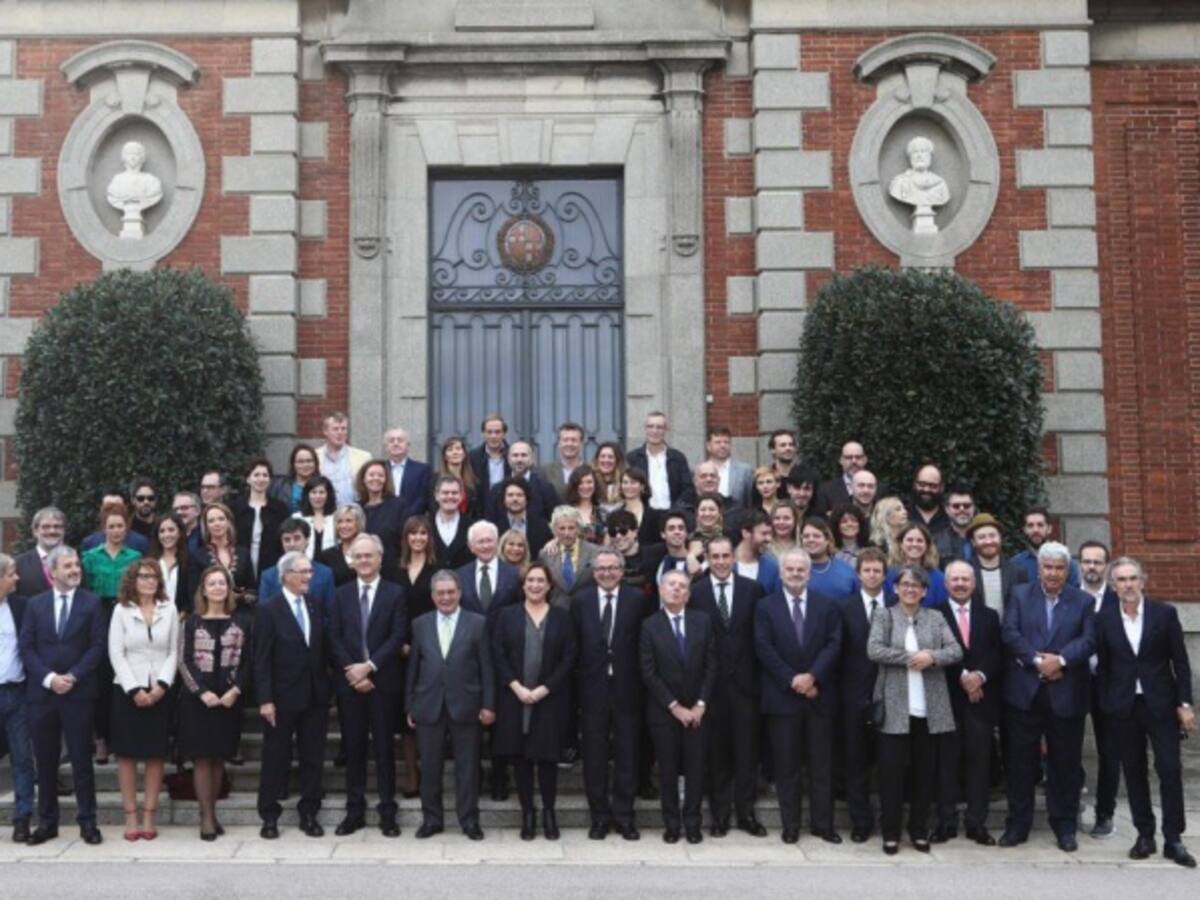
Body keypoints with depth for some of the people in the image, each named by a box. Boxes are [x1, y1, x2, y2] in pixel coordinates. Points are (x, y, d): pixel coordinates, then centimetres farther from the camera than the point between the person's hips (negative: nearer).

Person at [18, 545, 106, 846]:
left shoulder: (92, 602, 2)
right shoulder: (35, 604, 8)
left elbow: (97, 646, -3)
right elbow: (26, 647, 3)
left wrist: (73, 676, -13)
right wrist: (48, 677, -10)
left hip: (78, 693, -2)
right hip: (41, 693, 2)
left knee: (81, 759, 2)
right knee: (45, 761, 8)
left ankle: (87, 821, 9)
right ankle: (47, 821, 18)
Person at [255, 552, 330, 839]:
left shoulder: (315, 606, 8)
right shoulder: (269, 609, -6)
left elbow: (323, 651, 10)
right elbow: (262, 659, -10)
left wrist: (326, 688, 3)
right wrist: (265, 699, -15)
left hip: (315, 696, 4)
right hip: (282, 697, -4)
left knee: (313, 758, 9)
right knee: (276, 759, 6)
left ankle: (309, 814, 18)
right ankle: (269, 816, 17)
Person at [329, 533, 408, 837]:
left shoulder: (395, 593, 1)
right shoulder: (341, 594, 9)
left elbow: (398, 637, -7)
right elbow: (335, 639, 3)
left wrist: (369, 666, -15)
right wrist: (352, 672, -9)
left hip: (384, 682, -2)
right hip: (349, 683, 2)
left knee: (384, 748, 3)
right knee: (353, 749, 7)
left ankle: (388, 813, 10)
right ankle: (355, 812, 15)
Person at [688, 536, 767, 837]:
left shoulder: (752, 589, 2)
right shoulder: (695, 592, -1)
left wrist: (759, 675, -2)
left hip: (744, 680, 1)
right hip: (710, 682, -1)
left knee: (746, 749, 5)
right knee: (715, 751, 7)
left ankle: (746, 812, 15)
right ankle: (720, 814, 17)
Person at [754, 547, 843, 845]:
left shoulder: (827, 606, 7)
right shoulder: (766, 606, 3)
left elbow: (834, 644, -2)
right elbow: (764, 649, -4)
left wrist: (812, 676, -14)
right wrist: (792, 680, -12)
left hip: (819, 695, 1)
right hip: (782, 696, -1)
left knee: (822, 764, 6)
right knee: (786, 765, 4)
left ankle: (823, 823, 15)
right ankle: (790, 825, 12)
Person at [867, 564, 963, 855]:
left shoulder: (936, 618, 10)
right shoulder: (884, 616, 4)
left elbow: (956, 651, 1)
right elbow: (874, 650, -9)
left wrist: (931, 657, -17)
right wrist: (911, 658, -13)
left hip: (930, 709, 2)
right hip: (895, 708, -2)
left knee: (925, 772, 8)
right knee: (892, 771, 0)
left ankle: (919, 830, 21)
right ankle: (890, 832, 11)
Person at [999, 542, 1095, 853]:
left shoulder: (1083, 601, 7)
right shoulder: (1020, 595, 6)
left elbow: (1088, 641, -4)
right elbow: (1010, 634, -5)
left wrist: (1060, 659, -19)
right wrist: (1038, 660, -17)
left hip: (1066, 695, 0)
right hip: (1025, 692, 0)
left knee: (1065, 763, 7)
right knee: (1021, 762, 5)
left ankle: (1065, 826, 20)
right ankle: (1018, 824, 14)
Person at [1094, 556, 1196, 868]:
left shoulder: (1164, 613, -3)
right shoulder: (1104, 618, 0)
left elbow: (1181, 662, -1)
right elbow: (1103, 666, 4)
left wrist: (1185, 704, -5)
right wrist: (1106, 704, 0)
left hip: (1161, 703, -1)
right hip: (1123, 705, 1)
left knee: (1170, 769, -3)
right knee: (1134, 772, 7)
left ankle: (1173, 839, 6)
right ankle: (1144, 835, 17)